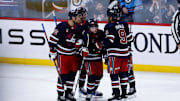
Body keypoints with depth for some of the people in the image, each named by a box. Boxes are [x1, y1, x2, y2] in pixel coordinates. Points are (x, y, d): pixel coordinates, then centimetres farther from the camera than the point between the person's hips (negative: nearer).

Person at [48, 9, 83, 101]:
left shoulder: (78, 28, 3)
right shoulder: (62, 26, -17)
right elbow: (53, 39, -13)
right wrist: (52, 51, -12)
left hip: (73, 54, 6)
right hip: (62, 54, -6)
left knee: (72, 74, 9)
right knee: (63, 75, -6)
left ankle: (68, 93, 24)